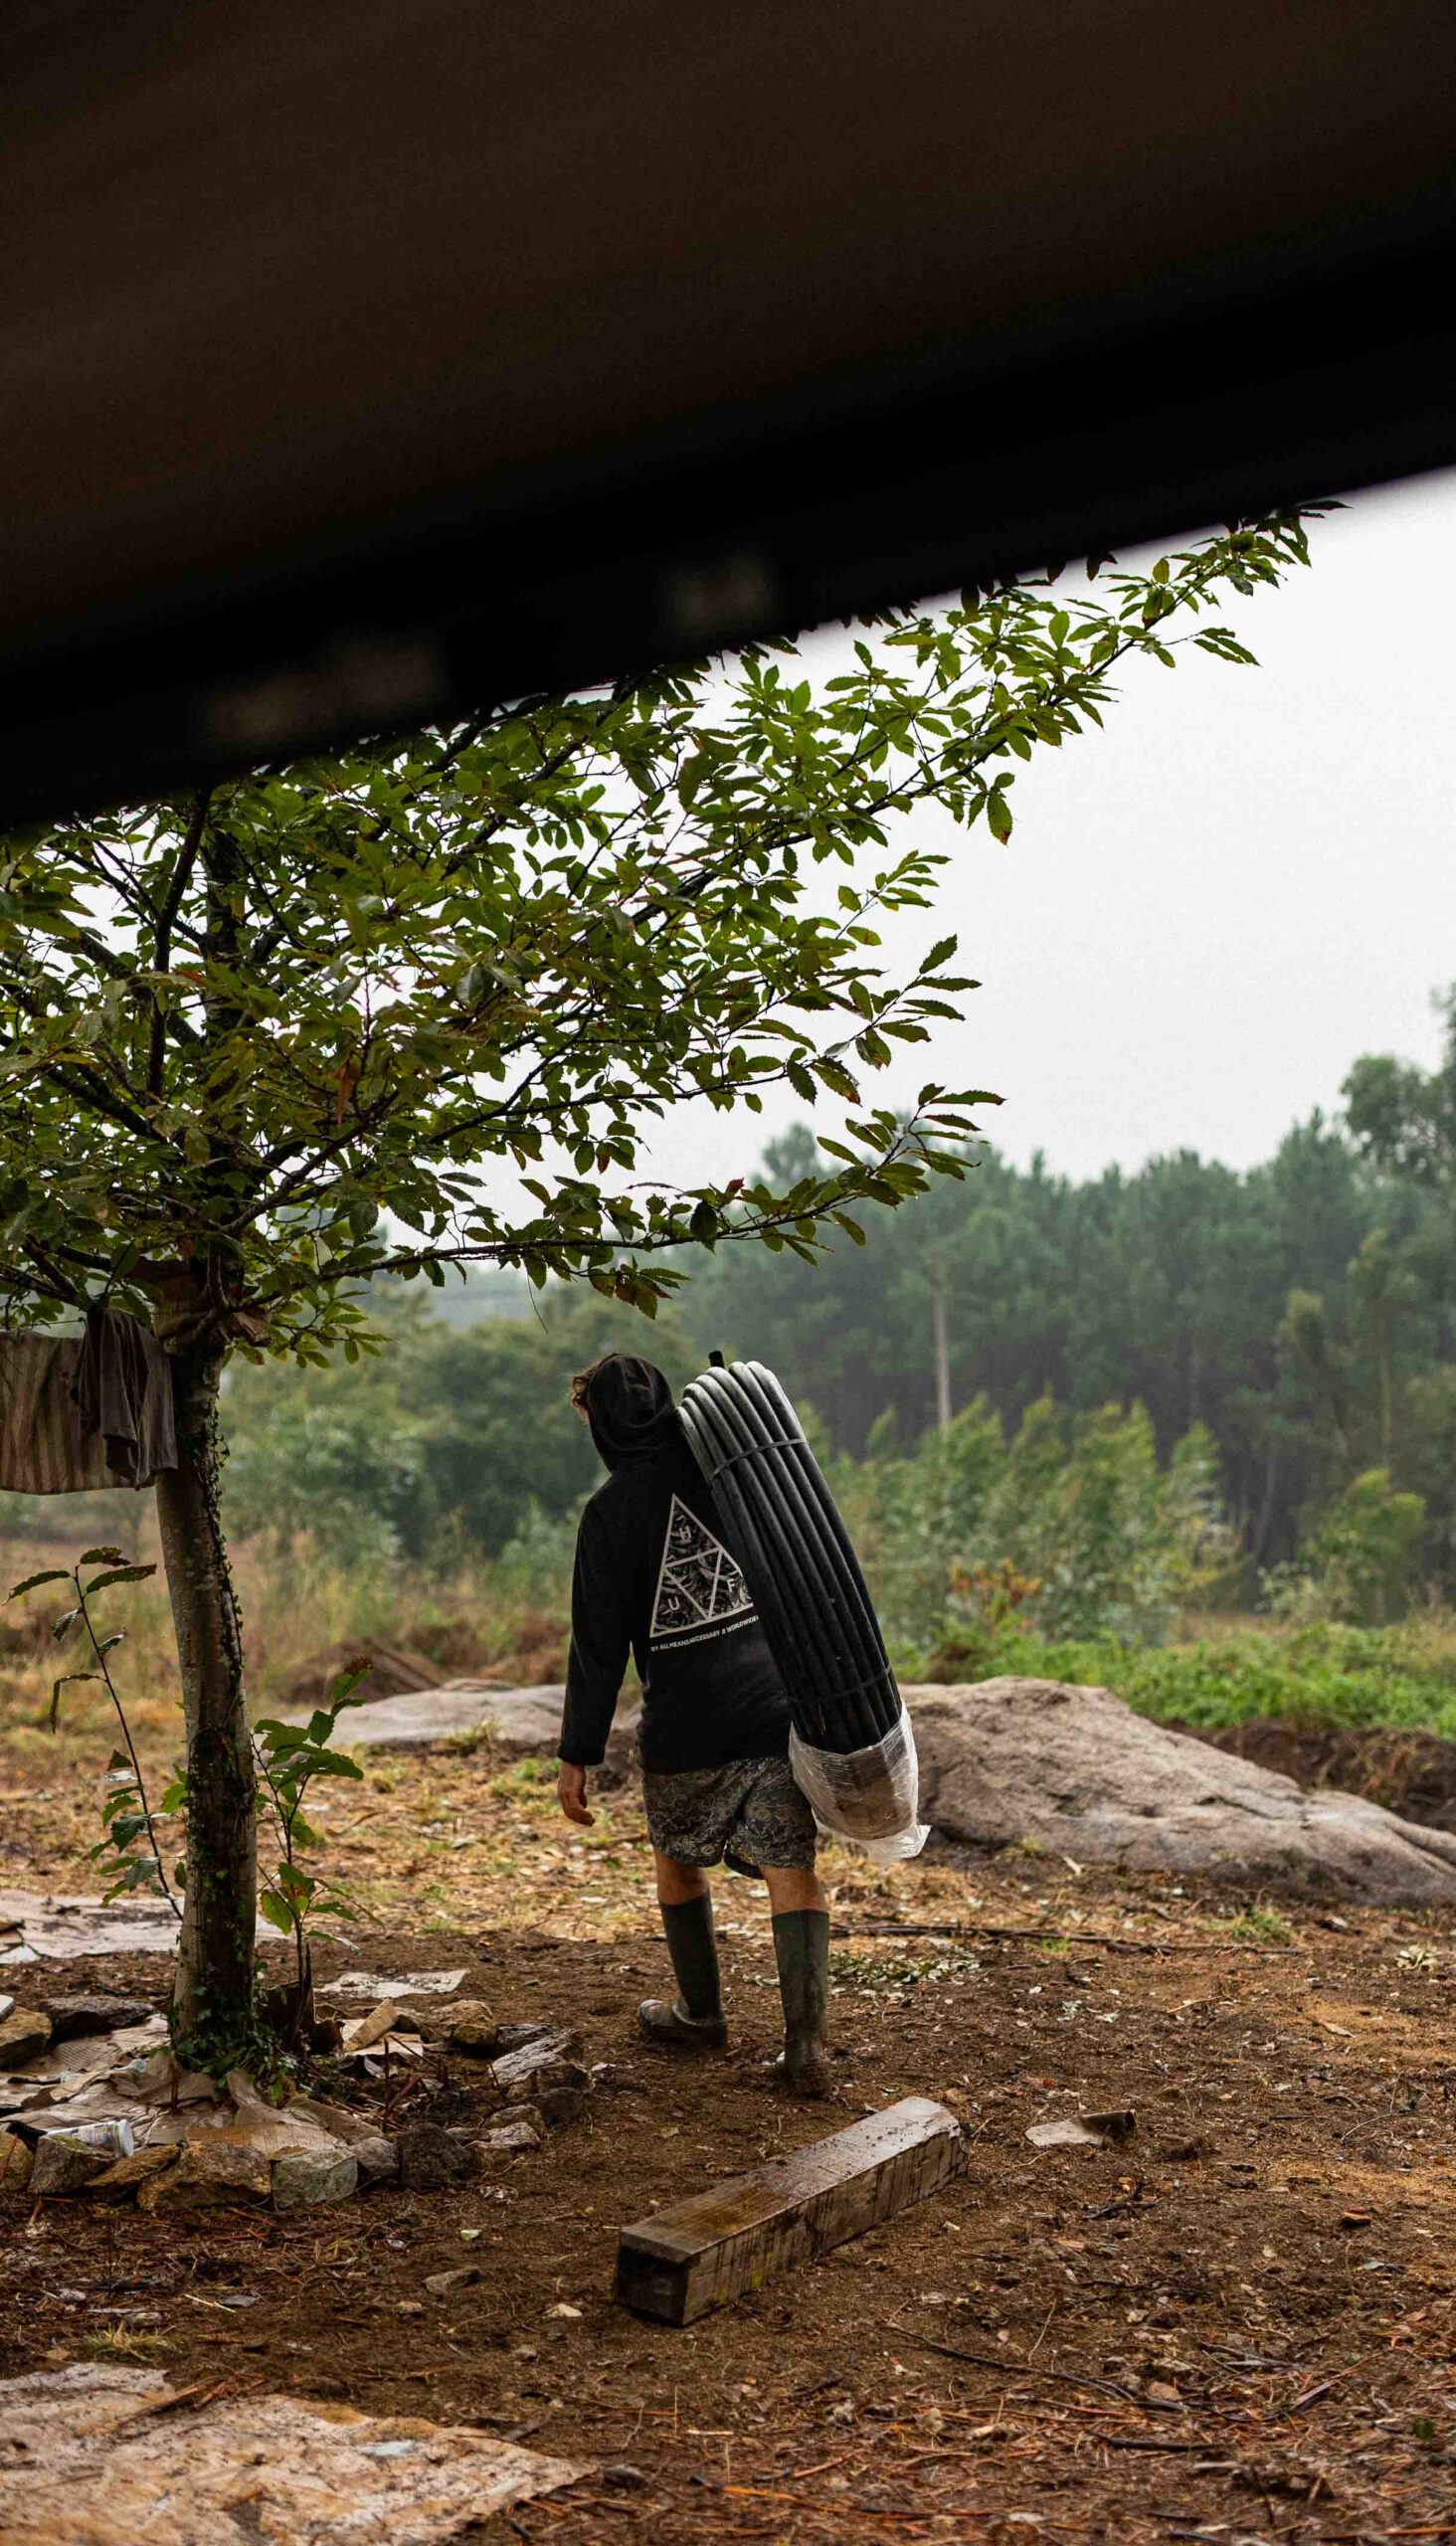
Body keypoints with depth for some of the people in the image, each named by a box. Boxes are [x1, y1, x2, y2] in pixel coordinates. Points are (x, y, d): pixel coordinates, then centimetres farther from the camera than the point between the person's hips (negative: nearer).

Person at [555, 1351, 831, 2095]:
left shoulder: (612, 1510, -6)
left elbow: (598, 1643, -6)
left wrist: (578, 1754, 0)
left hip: (684, 1727, -2)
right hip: (779, 1706, 2)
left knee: (678, 1858, 22)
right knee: (791, 1869, 3)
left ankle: (701, 2014, 34)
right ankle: (806, 2046, -4)